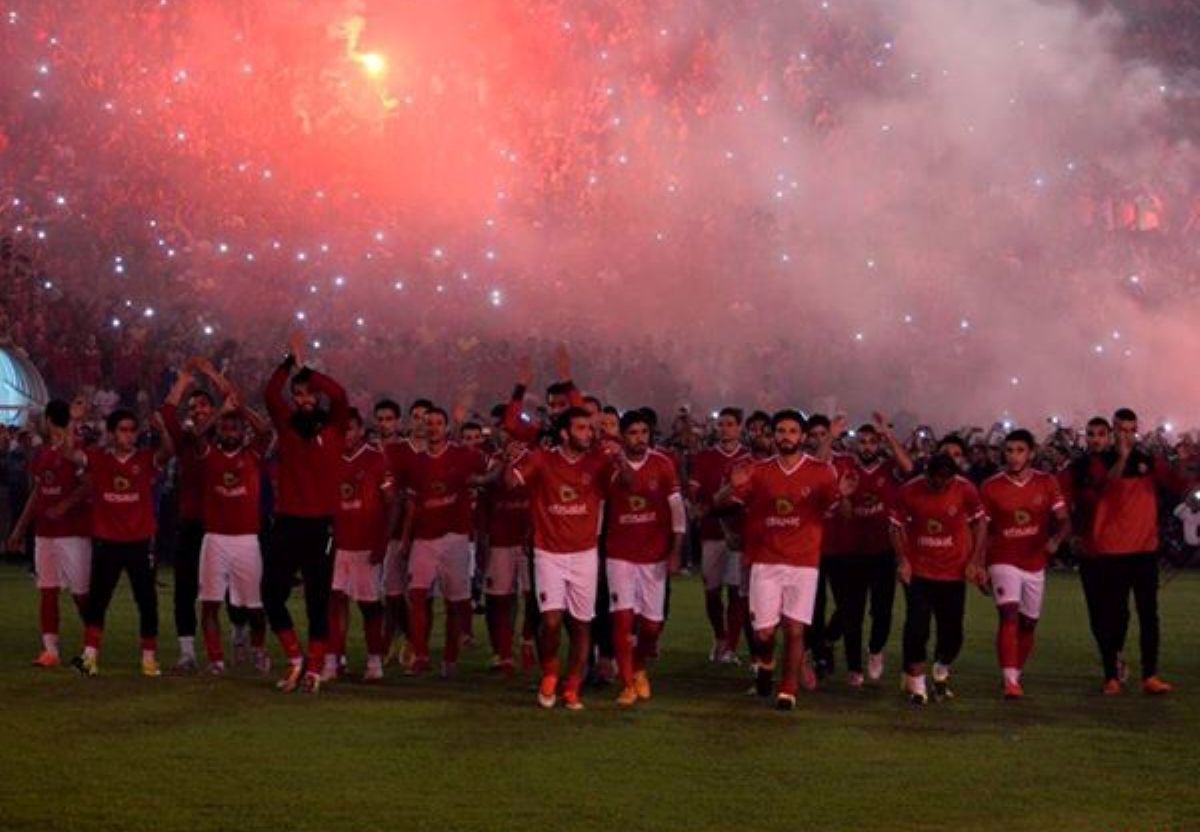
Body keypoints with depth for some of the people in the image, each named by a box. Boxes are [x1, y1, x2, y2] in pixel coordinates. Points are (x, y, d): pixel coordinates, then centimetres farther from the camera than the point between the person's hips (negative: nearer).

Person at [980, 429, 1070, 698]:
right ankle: (1010, 681, -23)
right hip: (1004, 562, -3)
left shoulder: (1047, 483, 0)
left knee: (1028, 623, 11)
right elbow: (982, 530, 2)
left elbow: (1064, 520, -3)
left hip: (1035, 564, 3)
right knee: (1009, 615, -19)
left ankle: (1016, 675, 30)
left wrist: (1056, 539, -24)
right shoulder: (991, 486, -4)